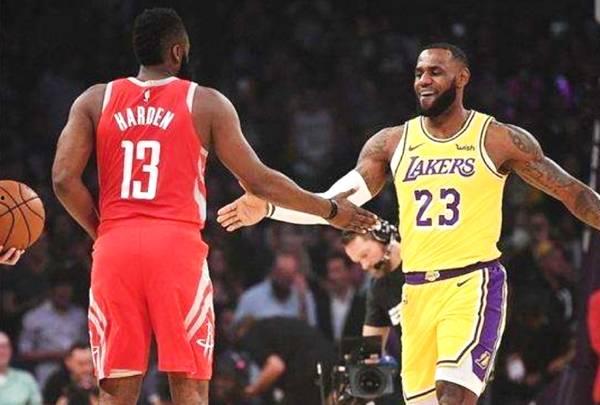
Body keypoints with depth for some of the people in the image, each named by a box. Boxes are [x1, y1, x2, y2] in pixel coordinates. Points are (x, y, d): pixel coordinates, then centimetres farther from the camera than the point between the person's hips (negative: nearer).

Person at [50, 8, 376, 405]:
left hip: (114, 249, 2)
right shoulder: (207, 104, 5)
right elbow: (259, 181, 6)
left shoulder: (95, 101, 10)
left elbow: (64, 179, 0)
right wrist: (330, 210, 17)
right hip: (177, 244, -2)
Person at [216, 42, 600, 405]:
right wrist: (268, 208, -7)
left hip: (473, 283, -5)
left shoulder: (500, 140, -2)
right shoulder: (392, 143, 8)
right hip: (417, 291, 5)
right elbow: (333, 204, 5)